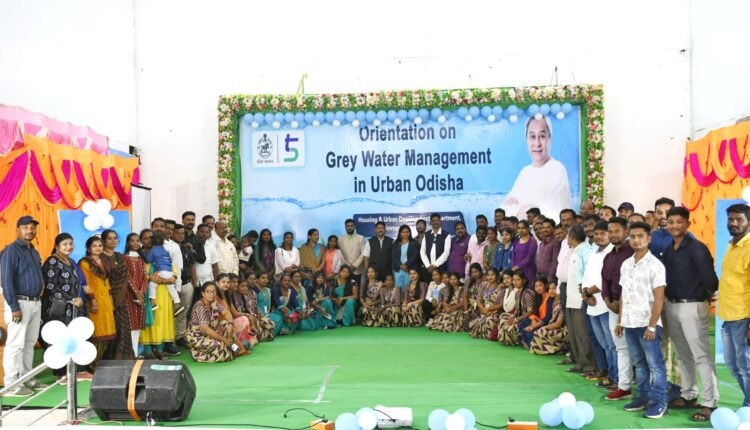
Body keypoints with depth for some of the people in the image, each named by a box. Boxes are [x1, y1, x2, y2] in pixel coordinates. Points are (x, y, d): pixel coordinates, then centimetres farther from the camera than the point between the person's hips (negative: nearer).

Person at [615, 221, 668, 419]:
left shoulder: (655, 265, -9)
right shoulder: (626, 265, 11)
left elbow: (659, 298, -12)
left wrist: (652, 326, -16)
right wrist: (620, 321, 13)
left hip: (647, 323, -6)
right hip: (630, 323, 6)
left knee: (654, 364, 0)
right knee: (638, 363, 13)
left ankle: (659, 402, 6)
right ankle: (644, 397, 23)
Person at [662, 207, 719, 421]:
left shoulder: (697, 248, -14)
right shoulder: (668, 250, 9)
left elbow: (709, 276, -16)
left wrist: (708, 297, -3)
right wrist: (666, 302, 7)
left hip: (692, 306, -7)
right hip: (671, 306, 8)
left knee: (701, 356, -3)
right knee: (682, 355, 16)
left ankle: (709, 403, 1)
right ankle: (688, 395, 28)